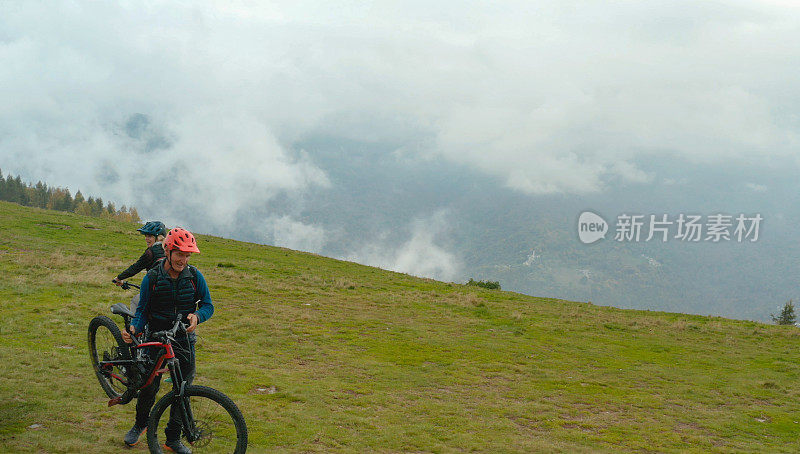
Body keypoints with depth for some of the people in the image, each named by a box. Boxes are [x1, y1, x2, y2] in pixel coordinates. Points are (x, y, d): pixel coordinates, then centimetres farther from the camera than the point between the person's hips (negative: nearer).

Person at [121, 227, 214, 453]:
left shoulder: (195, 276, -4)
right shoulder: (152, 278, -7)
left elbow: (208, 305, 0)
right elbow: (142, 309, -1)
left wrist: (197, 316, -22)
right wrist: (134, 328, -21)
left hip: (184, 341, 1)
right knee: (148, 388, 3)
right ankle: (140, 424, 33)